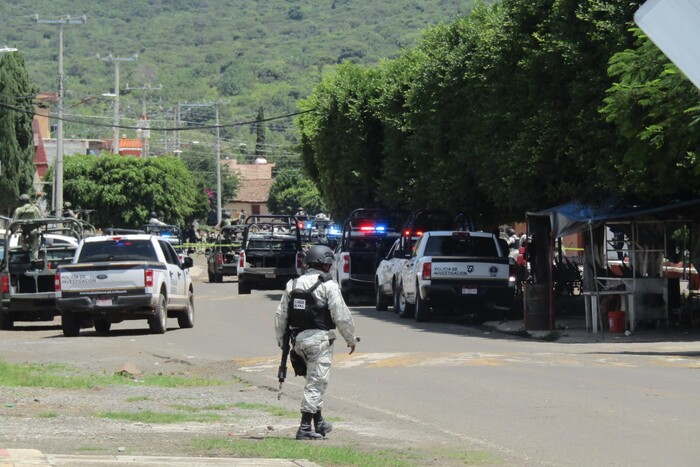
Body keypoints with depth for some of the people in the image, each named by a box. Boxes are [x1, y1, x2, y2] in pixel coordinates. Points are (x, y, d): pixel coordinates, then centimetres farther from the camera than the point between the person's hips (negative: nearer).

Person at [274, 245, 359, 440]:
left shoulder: (292, 284, 10)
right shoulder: (328, 286, -9)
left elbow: (280, 314, 12)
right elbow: (342, 316, -10)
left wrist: (281, 339, 23)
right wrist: (351, 339, 3)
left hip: (298, 339, 7)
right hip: (319, 339, -7)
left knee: (315, 381, 21)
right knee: (316, 382, -4)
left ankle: (319, 423, 27)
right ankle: (305, 428, -7)